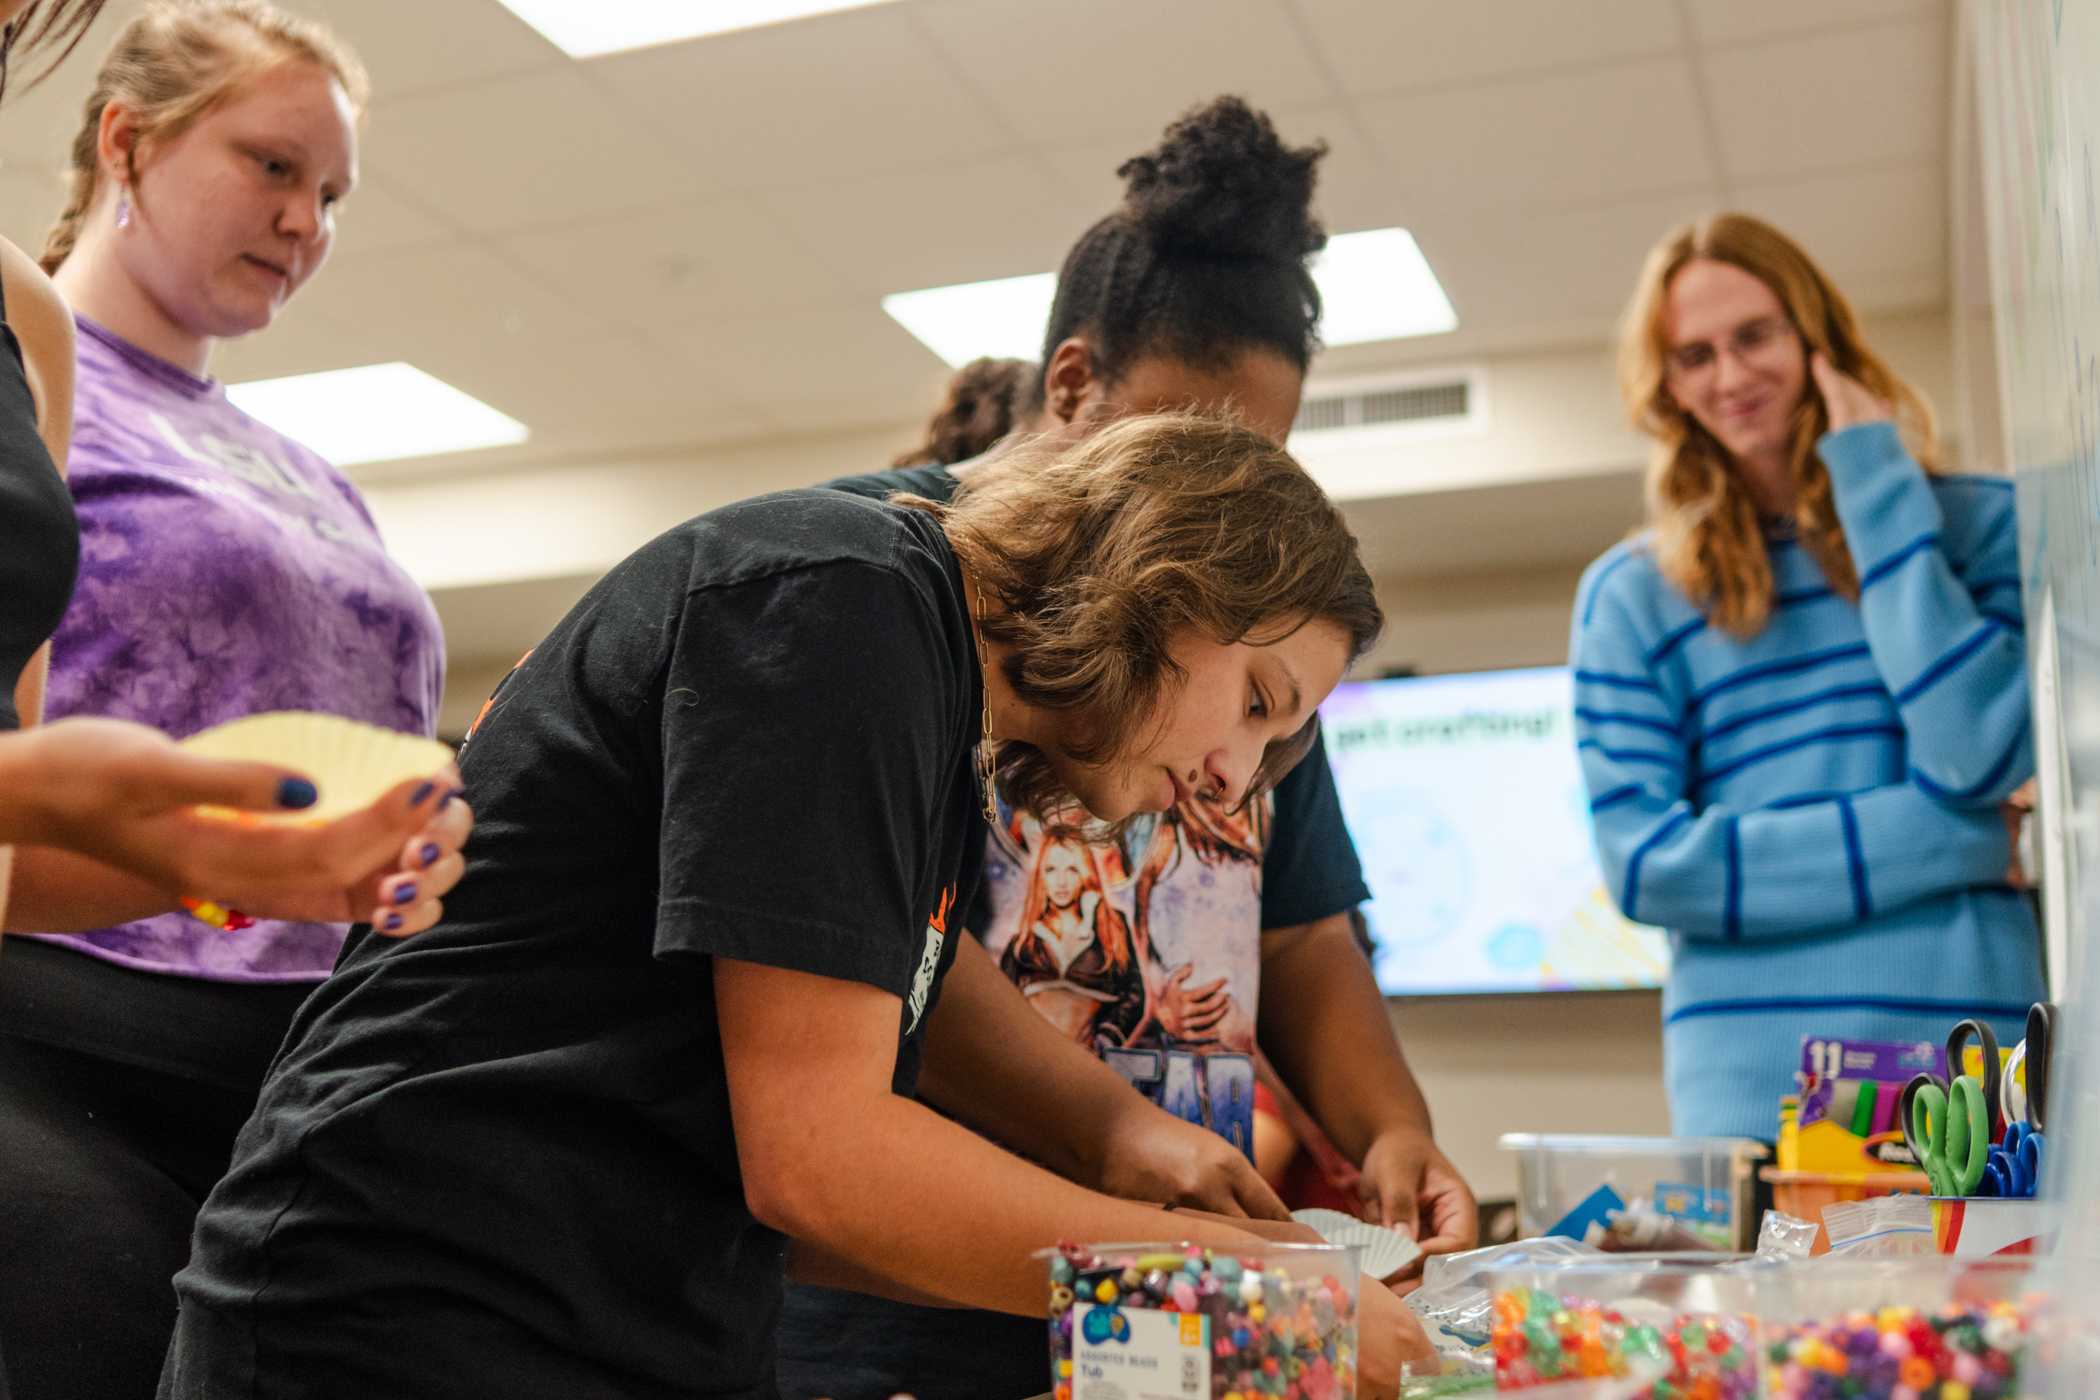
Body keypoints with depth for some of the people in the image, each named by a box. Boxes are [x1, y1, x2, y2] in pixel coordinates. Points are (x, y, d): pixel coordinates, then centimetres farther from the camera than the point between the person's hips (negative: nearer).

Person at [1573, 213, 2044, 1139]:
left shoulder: (1979, 525, 8)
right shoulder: (1632, 594, 6)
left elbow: (1982, 757, -10)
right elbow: (1644, 863, -3)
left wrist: (1880, 487, -4)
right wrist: (1938, 839, -8)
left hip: (1975, 1042, 1)